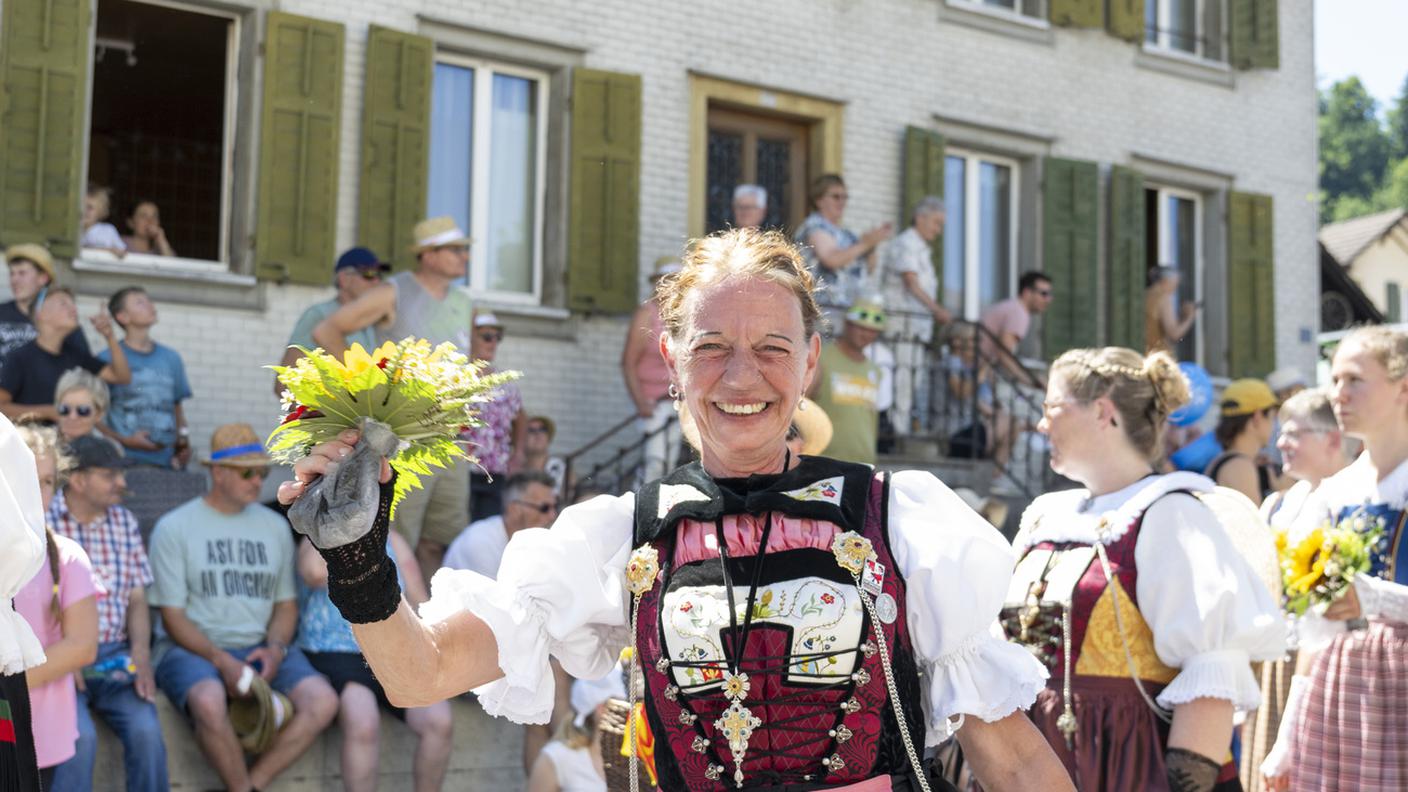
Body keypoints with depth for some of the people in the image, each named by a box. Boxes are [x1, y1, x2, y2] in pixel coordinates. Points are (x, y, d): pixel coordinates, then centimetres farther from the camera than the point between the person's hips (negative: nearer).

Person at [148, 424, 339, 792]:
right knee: (210, 702, -39)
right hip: (193, 648, -4)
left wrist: (275, 649, -5)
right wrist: (222, 662, -17)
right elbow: (173, 616, -4)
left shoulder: (274, 526, 14)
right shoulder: (174, 528, 0)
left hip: (260, 648, 4)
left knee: (322, 701, -24)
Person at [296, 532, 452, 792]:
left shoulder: (392, 542, 16)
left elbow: (421, 604, 12)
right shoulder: (315, 542, 3)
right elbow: (317, 572, -23)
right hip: (334, 655, -4)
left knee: (440, 722, -25)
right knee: (364, 723, -35)